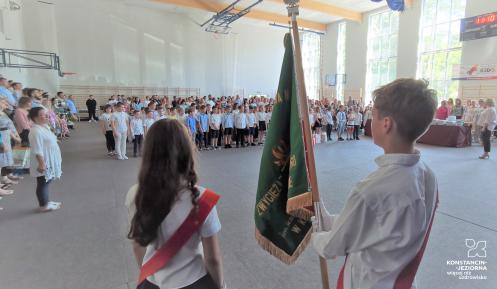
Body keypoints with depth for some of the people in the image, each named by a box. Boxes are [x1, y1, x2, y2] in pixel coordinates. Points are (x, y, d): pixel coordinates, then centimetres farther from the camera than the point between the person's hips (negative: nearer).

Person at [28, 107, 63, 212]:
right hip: (44, 163, -10)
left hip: (49, 161, 10)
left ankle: (46, 201, 31)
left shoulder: (44, 127, 10)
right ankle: (44, 205, 14)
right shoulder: (36, 131, -23)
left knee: (47, 183, 19)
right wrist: (42, 164, -26)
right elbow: (37, 151, -26)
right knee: (43, 184, 3)